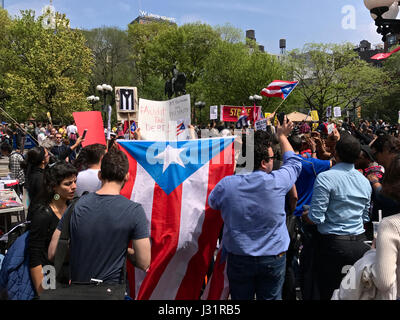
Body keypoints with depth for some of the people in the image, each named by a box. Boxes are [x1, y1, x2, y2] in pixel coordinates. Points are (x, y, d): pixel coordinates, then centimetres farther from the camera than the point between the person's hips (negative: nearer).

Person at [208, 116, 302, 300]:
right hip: (274, 258, 0)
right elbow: (294, 162, 4)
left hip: (239, 259, 1)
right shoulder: (276, 182, -18)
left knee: (240, 298, 18)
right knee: (271, 297, 18)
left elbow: (212, 203, 7)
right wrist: (282, 136, 18)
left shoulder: (226, 185, -16)